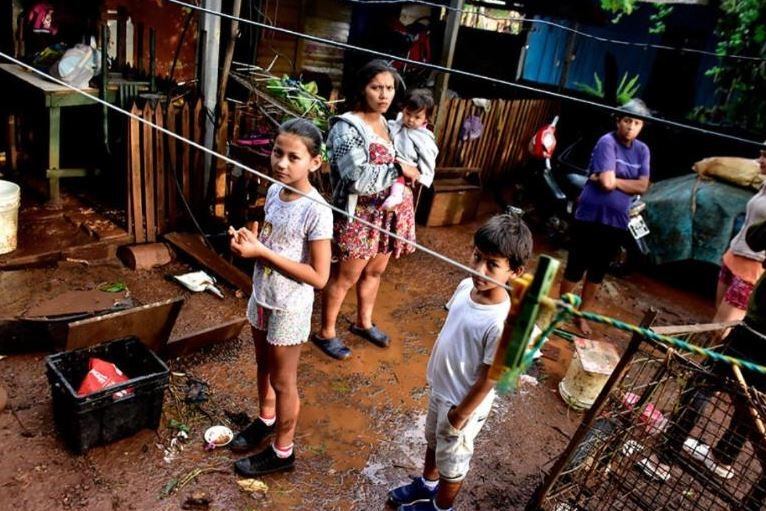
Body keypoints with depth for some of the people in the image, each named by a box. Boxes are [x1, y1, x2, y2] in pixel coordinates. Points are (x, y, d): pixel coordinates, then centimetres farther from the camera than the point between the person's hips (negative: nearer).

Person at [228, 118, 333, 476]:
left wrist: (261, 252, -27)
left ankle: (282, 452, 34)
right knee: (263, 366, 26)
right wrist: (248, 241, -8)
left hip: (289, 309, -7)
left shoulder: (316, 211, -26)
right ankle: (265, 420, 52)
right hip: (262, 298, 7)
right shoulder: (274, 191, -3)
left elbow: (319, 276, -25)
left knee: (283, 381, 12)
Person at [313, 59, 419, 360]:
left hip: (387, 211, 8)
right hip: (360, 214, -8)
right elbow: (357, 177, -29)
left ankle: (364, 323, 42)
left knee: (375, 271, 21)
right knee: (346, 277, 5)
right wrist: (398, 170, -22)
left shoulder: (388, 122, 8)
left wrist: (411, 172, 7)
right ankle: (326, 333, 24)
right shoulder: (347, 127, -18)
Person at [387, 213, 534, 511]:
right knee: (433, 440, 31)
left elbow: (489, 378, -24)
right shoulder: (466, 286, -14)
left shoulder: (502, 322, -35)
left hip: (464, 402, -7)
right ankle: (427, 484, 59)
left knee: (452, 459, 20)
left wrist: (461, 414, -12)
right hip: (439, 386, 7)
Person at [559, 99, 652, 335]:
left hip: (618, 221, 6)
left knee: (598, 272, 14)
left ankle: (581, 314, 28)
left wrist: (613, 180, -11)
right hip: (591, 216, -5)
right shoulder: (607, 142, -12)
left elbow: (642, 186, -5)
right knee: (576, 267, 3)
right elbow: (607, 182, -22)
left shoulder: (642, 150, 6)